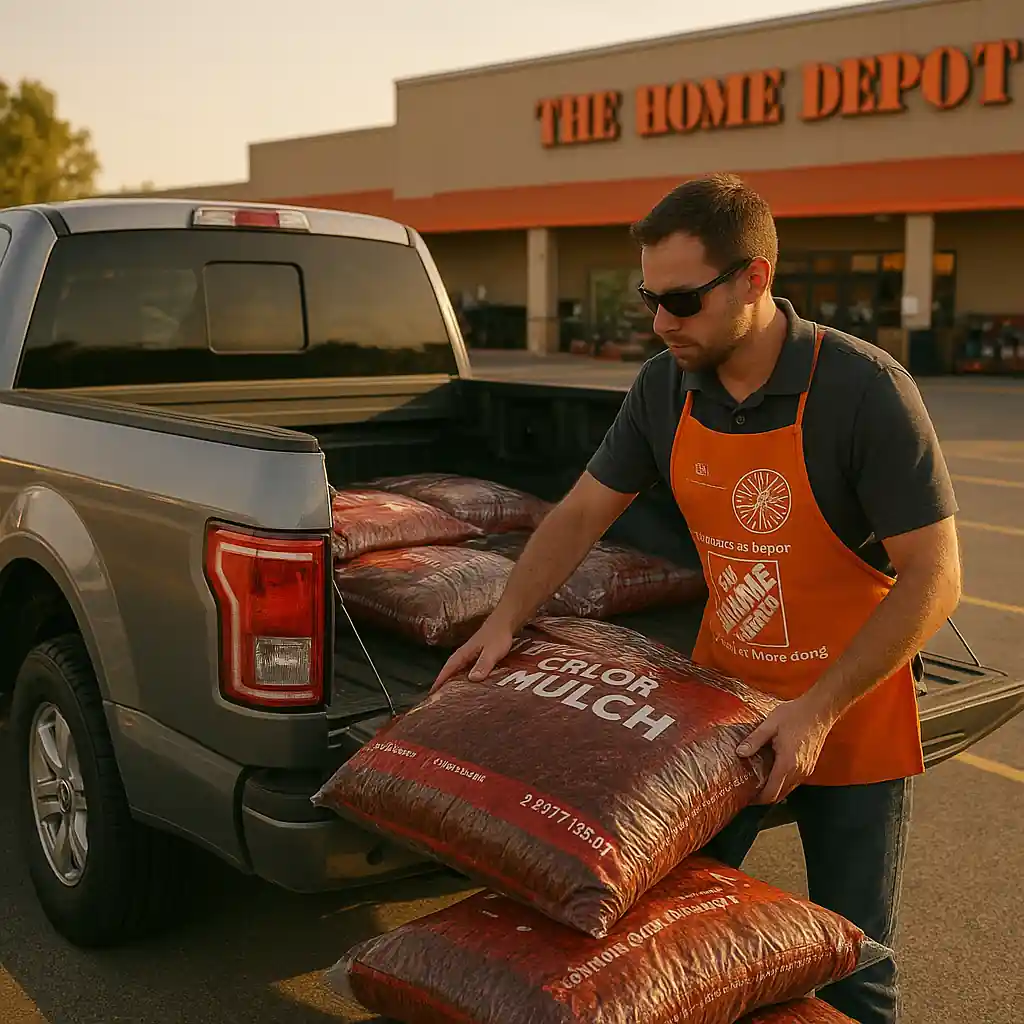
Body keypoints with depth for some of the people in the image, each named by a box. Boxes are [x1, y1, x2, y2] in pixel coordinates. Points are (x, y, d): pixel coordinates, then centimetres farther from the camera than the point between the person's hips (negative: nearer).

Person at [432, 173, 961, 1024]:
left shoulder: (866, 390, -23)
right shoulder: (665, 389, -7)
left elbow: (934, 578, -21)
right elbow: (582, 513, 3)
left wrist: (818, 712, -25)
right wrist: (506, 620, -9)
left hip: (852, 718, -4)